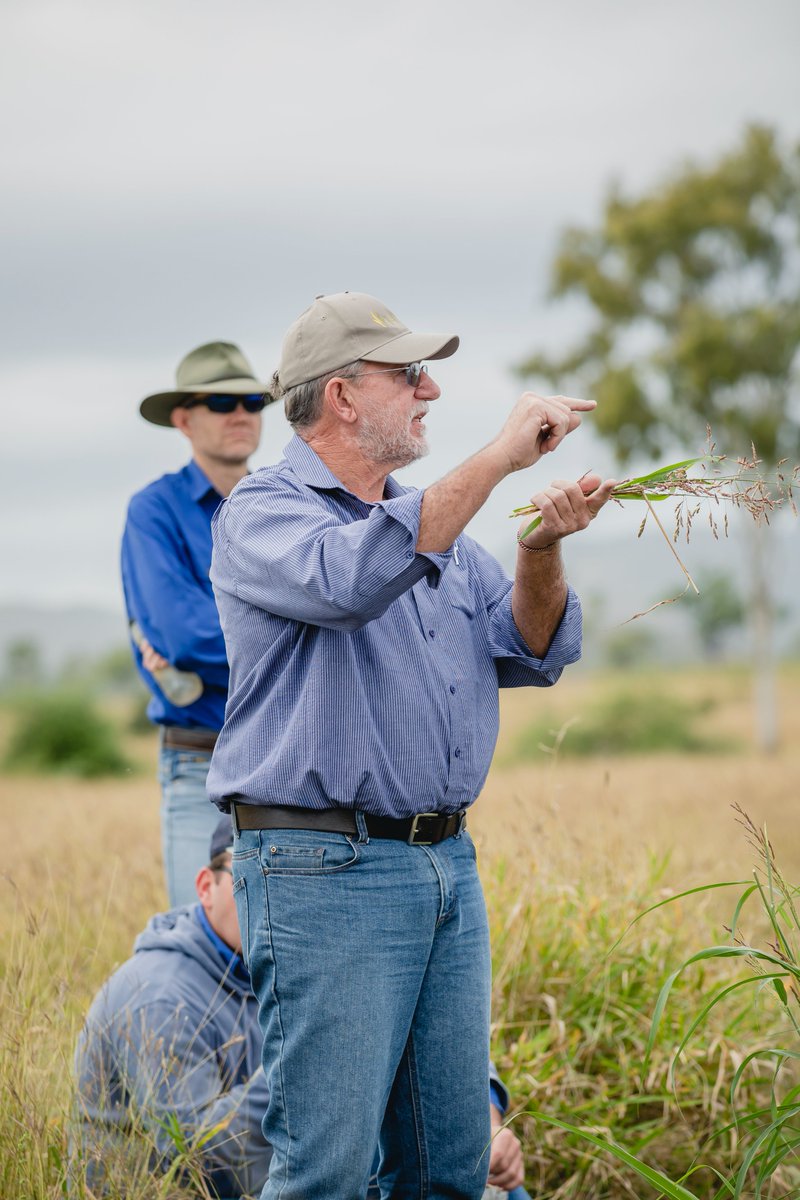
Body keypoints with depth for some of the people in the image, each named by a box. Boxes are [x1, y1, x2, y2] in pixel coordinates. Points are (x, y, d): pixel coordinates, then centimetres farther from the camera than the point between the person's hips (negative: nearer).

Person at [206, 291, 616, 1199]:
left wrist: (542, 547, -7)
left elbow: (532, 654, 12)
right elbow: (352, 579, -28)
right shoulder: (261, 513, -5)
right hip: (323, 875, -7)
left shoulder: (437, 521, 19)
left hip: (447, 865, 8)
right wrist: (497, 458, -24)